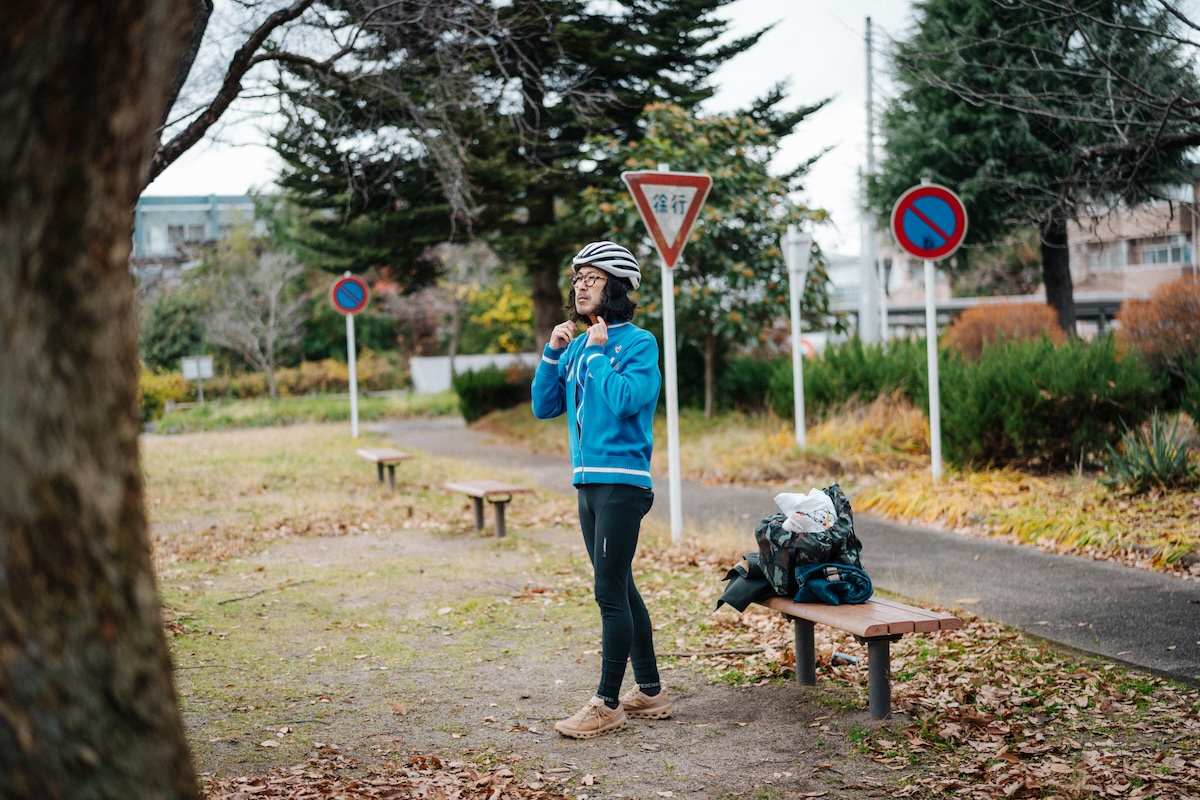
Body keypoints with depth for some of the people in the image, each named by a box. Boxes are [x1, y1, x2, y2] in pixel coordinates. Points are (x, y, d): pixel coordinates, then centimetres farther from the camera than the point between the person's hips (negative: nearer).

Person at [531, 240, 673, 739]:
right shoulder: (577, 346, 13)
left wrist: (598, 352, -14)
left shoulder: (638, 343, -8)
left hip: (622, 482, -8)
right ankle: (650, 693, 23)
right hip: (588, 481, 8)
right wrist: (552, 353, 1)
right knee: (619, 590, 13)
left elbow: (625, 400, -22)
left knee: (610, 592, -7)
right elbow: (544, 407, 11)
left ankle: (608, 704, 0)